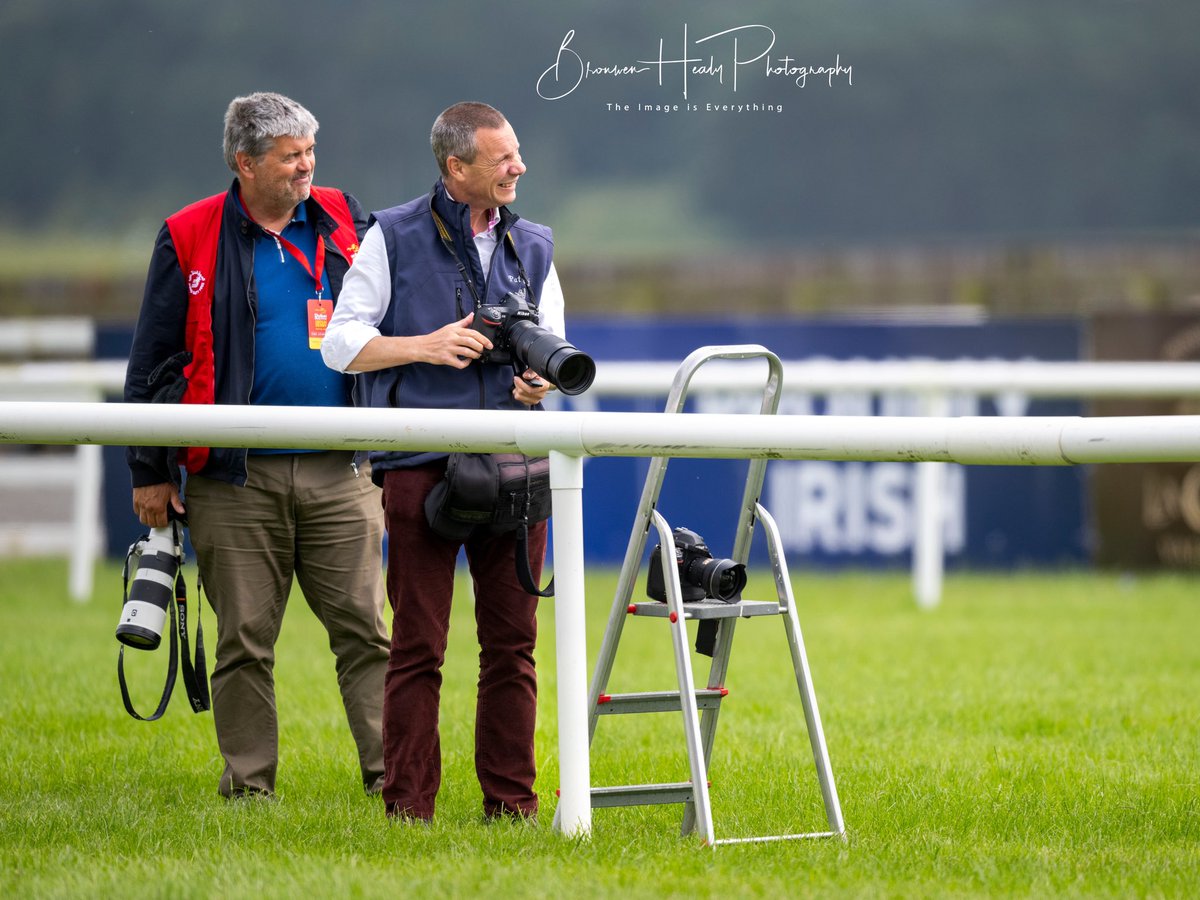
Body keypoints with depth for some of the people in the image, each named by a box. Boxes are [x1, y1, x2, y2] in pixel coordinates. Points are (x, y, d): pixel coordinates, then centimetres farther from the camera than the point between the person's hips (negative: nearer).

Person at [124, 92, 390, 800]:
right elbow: (152, 362, 5)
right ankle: (250, 786, 11)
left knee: (365, 628, -3)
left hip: (339, 475, 1)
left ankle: (391, 775, -3)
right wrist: (150, 471, 3)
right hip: (236, 481, -1)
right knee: (245, 639, 4)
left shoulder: (345, 224, 9)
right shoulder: (190, 240, 2)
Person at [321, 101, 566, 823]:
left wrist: (542, 378, -4)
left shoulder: (533, 247, 16)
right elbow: (341, 343, 3)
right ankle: (408, 805, 1)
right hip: (420, 464, -4)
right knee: (418, 645, -3)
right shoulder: (393, 237, 3)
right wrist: (426, 346, -10)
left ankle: (512, 802, 9)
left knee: (513, 643, 3)